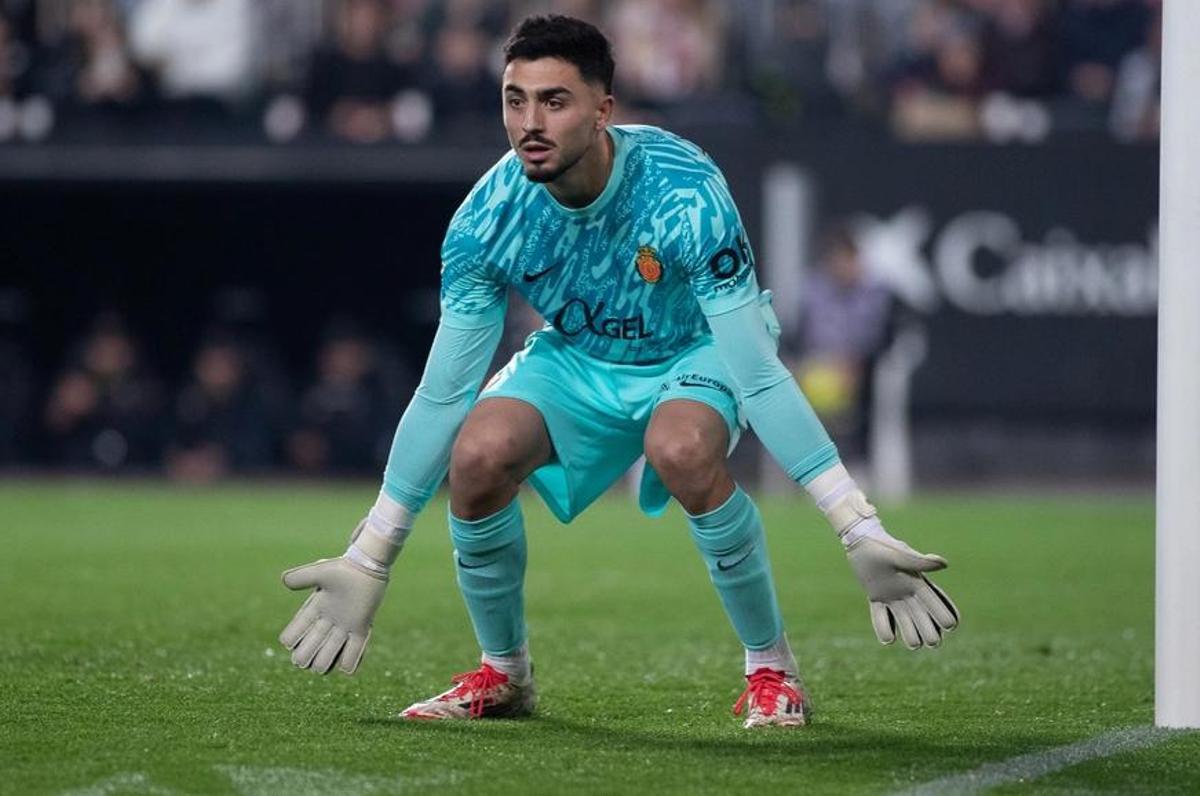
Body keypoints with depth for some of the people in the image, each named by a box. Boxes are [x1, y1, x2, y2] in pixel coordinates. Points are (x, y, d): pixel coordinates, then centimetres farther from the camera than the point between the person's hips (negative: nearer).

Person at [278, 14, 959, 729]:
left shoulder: (683, 195, -33)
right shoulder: (488, 218, -22)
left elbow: (759, 376, -32)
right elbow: (442, 394, -12)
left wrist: (861, 532, -36)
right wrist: (369, 561, -11)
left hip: (695, 352, -3)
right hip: (575, 358, 3)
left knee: (682, 450, -37)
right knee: (479, 452, -26)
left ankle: (771, 668, -16)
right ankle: (503, 673, -1)